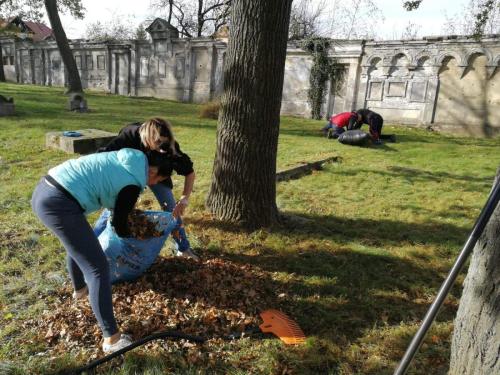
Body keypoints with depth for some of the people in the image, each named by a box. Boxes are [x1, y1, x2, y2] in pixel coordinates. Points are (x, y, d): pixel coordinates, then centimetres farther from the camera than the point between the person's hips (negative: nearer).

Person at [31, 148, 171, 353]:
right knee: (98, 268, -4)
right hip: (59, 204, -10)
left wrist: (122, 208, 35)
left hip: (42, 191, 10)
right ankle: (112, 338, 0)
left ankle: (80, 288, 58)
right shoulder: (133, 184, -6)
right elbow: (119, 224, 5)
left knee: (77, 242, 34)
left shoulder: (126, 157, 16)